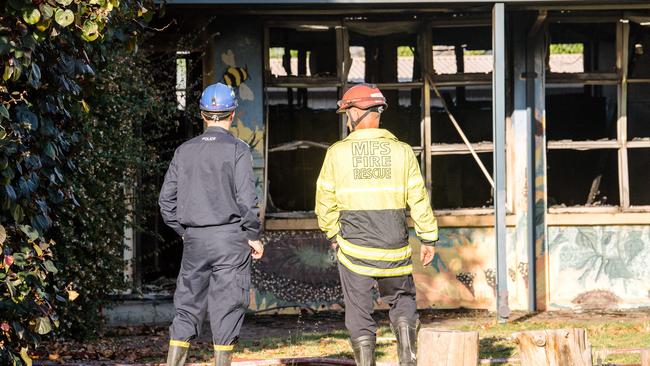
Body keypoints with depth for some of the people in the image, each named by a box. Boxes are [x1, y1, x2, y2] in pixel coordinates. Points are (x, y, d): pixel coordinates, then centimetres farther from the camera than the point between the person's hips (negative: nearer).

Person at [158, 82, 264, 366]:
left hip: (194, 238, 4)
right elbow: (246, 199, -11)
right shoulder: (237, 150, -6)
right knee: (227, 306, 1)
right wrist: (254, 236, -1)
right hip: (230, 237, -4)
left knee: (188, 305, 8)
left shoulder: (184, 151, 8)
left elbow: (167, 200, 9)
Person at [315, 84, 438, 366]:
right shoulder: (401, 151, -2)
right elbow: (418, 198, 0)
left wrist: (332, 235, 19)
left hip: (354, 247, -1)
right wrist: (428, 238, 10)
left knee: (359, 313, 7)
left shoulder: (338, 153, -3)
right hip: (394, 248, 1)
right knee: (402, 299, 19)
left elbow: (325, 200, 3)